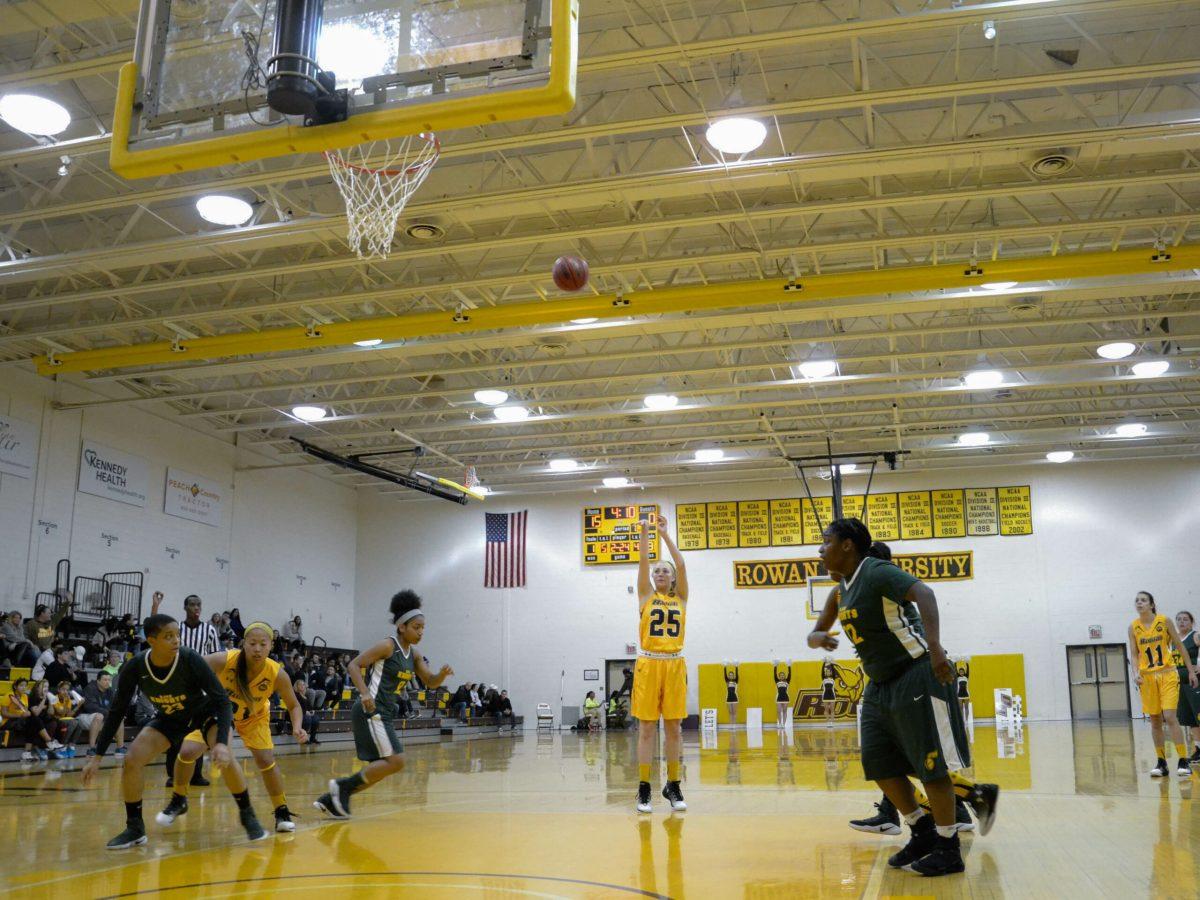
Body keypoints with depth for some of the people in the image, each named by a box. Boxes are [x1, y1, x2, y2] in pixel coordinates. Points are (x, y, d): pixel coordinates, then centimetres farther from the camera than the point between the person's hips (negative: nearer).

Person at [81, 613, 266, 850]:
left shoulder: (191, 660, -35)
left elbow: (222, 700, -31)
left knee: (224, 759, -25)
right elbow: (117, 711, -13)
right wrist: (97, 757, -15)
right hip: (169, 718, 3)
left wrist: (222, 743, -45)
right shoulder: (134, 668, -26)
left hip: (205, 712, -3)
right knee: (132, 761, -13)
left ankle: (248, 816, -3)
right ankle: (135, 828, 6)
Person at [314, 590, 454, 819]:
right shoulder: (388, 646, -11)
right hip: (371, 711, -9)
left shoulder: (414, 655, 13)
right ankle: (343, 786, -4)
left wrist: (443, 674, -9)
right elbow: (354, 665, -13)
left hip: (385, 714, 9)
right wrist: (364, 693, -26)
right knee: (396, 761, -15)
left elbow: (430, 683, 13)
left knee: (380, 767, 11)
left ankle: (332, 800, 17)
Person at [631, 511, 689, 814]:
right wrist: (644, 533, -13)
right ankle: (644, 788, 4)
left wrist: (665, 534, -8)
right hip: (649, 664, -1)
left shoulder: (681, 598, 10)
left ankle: (673, 786, 13)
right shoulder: (646, 596, 9)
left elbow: (681, 565, -2)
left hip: (674, 665, 1)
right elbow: (643, 562, -3)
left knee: (674, 727, 4)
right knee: (647, 728, 0)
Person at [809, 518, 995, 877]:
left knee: (930, 764, -4)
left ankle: (949, 850, 8)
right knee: (878, 763, 8)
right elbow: (816, 634, 17)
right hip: (881, 685, 9)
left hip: (916, 675, -9)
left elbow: (923, 593, -33)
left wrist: (934, 646, -46)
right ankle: (924, 834, 22)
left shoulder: (877, 572, -16)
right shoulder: (841, 590, 10)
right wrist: (818, 638, -8)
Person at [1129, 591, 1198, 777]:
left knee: (1170, 717, -13)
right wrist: (1136, 673, -11)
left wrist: (1191, 670, 4)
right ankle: (1161, 762, 13)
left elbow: (1180, 646, 4)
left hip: (1167, 675, -2)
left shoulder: (1164, 621, -3)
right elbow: (1134, 654, 5)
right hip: (1147, 677, 3)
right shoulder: (1133, 627, 2)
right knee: (1155, 720, 5)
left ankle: (1183, 761, -6)